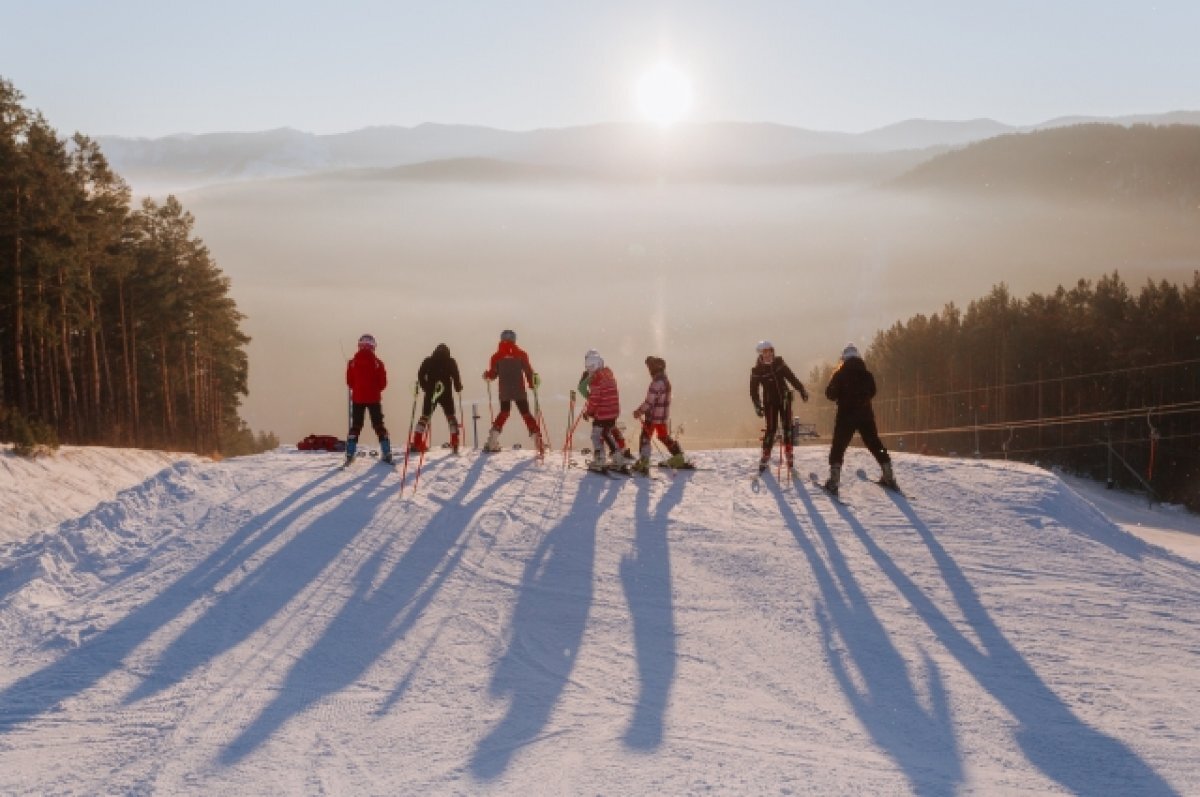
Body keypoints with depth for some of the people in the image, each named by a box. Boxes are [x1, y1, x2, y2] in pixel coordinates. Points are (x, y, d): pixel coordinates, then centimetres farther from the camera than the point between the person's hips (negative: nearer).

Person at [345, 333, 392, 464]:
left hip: (357, 398, 1)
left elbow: (349, 382, 2)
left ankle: (350, 454, 1)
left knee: (355, 426, 9)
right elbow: (383, 383, -5)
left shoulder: (352, 362, -4)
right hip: (374, 398, -1)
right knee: (378, 425, 8)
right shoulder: (378, 362, -7)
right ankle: (387, 453, 2)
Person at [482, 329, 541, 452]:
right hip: (519, 391, -1)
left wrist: (486, 375, 25)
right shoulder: (521, 354, -3)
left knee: (504, 413, 19)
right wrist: (533, 383, 11)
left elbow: (493, 374, 4)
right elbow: (528, 371, -3)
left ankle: (493, 439, 11)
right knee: (526, 413, 6)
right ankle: (536, 436, -6)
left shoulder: (496, 356, -1)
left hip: (504, 391, 1)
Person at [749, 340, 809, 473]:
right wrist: (757, 406, -15)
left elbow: (791, 377, 9)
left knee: (787, 427, 1)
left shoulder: (779, 363, 1)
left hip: (784, 399, 3)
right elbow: (754, 390, -6)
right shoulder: (757, 370, -8)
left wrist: (801, 390, 6)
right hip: (770, 402, -3)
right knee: (771, 428, -9)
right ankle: (765, 458, 1)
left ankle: (789, 454, 12)